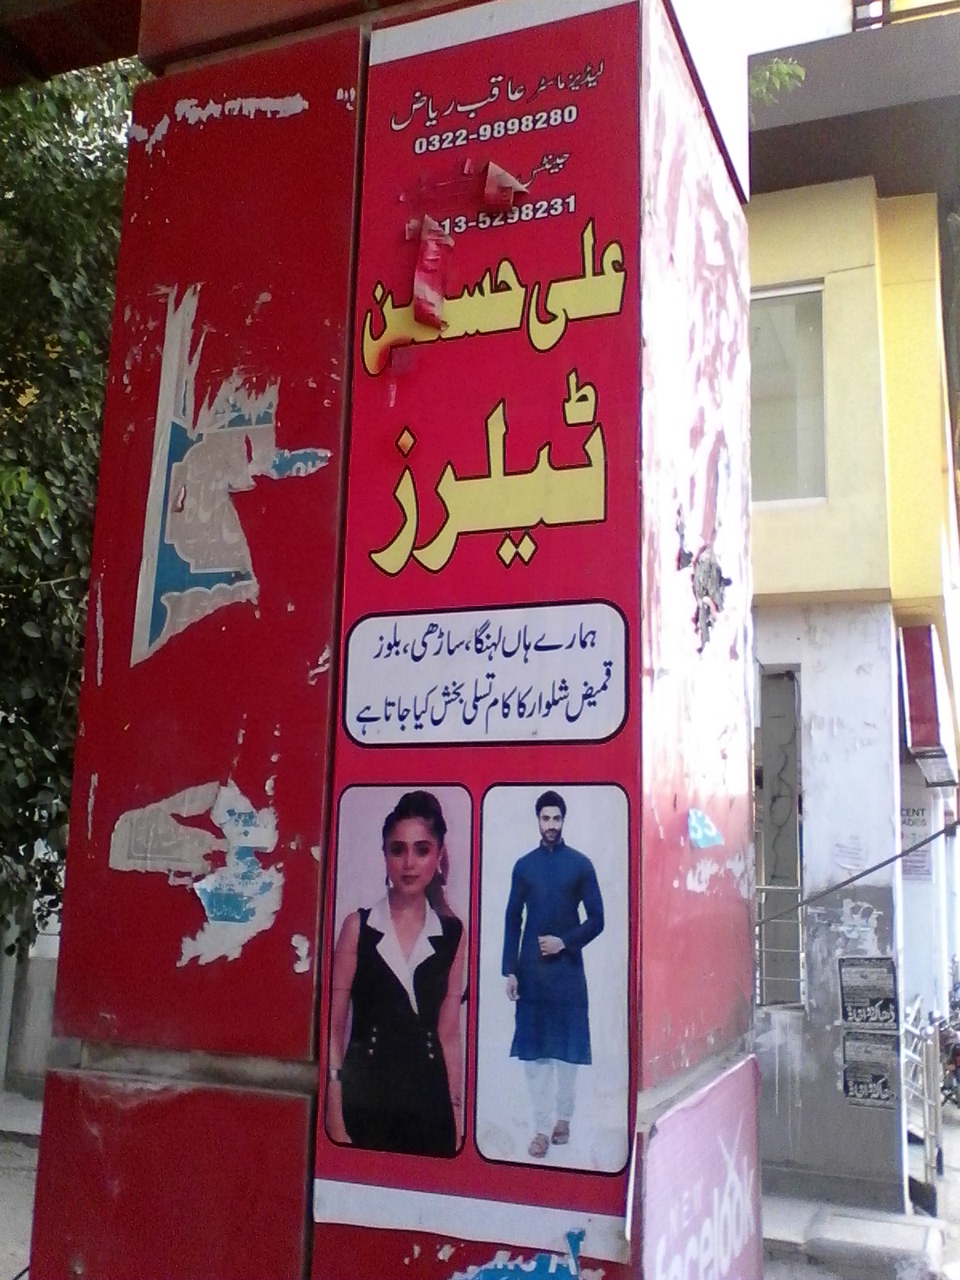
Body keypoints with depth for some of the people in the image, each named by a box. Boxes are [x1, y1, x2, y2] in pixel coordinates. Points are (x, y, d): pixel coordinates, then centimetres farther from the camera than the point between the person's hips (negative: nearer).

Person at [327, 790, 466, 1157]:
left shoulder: (453, 933, 2)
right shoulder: (358, 926, -4)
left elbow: (448, 1033, 6)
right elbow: (333, 1025, -4)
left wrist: (456, 1109, 4)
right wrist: (334, 1114, -9)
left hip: (428, 1098, 2)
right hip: (364, 1095, -2)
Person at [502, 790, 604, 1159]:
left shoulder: (581, 864, -1)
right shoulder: (523, 865, 4)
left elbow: (597, 919, 0)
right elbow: (513, 920, 5)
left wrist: (565, 942, -14)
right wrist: (510, 969, -1)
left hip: (567, 968, -1)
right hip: (530, 969, 2)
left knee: (567, 1048, 6)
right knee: (533, 1051, 2)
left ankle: (564, 1118, 23)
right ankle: (541, 1128, 9)